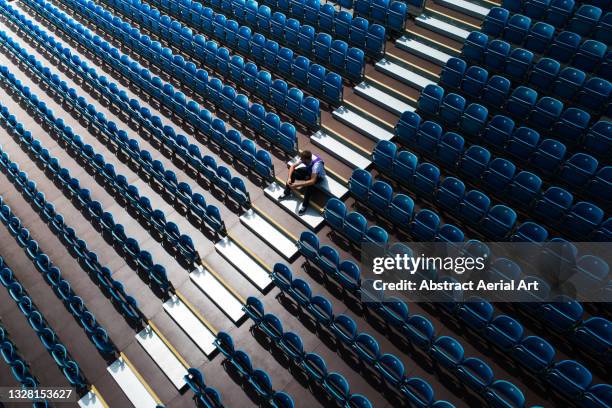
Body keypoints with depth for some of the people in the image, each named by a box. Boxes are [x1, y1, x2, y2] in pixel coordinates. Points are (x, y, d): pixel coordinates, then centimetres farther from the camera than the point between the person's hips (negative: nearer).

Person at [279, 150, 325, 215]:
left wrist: (297, 185, -48)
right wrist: (289, 178, -28)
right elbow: (293, 166, -13)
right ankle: (287, 193, 4)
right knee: (292, 173, -15)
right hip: (309, 170, 6)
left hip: (318, 176, -6)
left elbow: (312, 181, -49)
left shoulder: (316, 164, -43)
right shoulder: (303, 158, -25)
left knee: (309, 185, -36)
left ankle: (305, 205, -15)